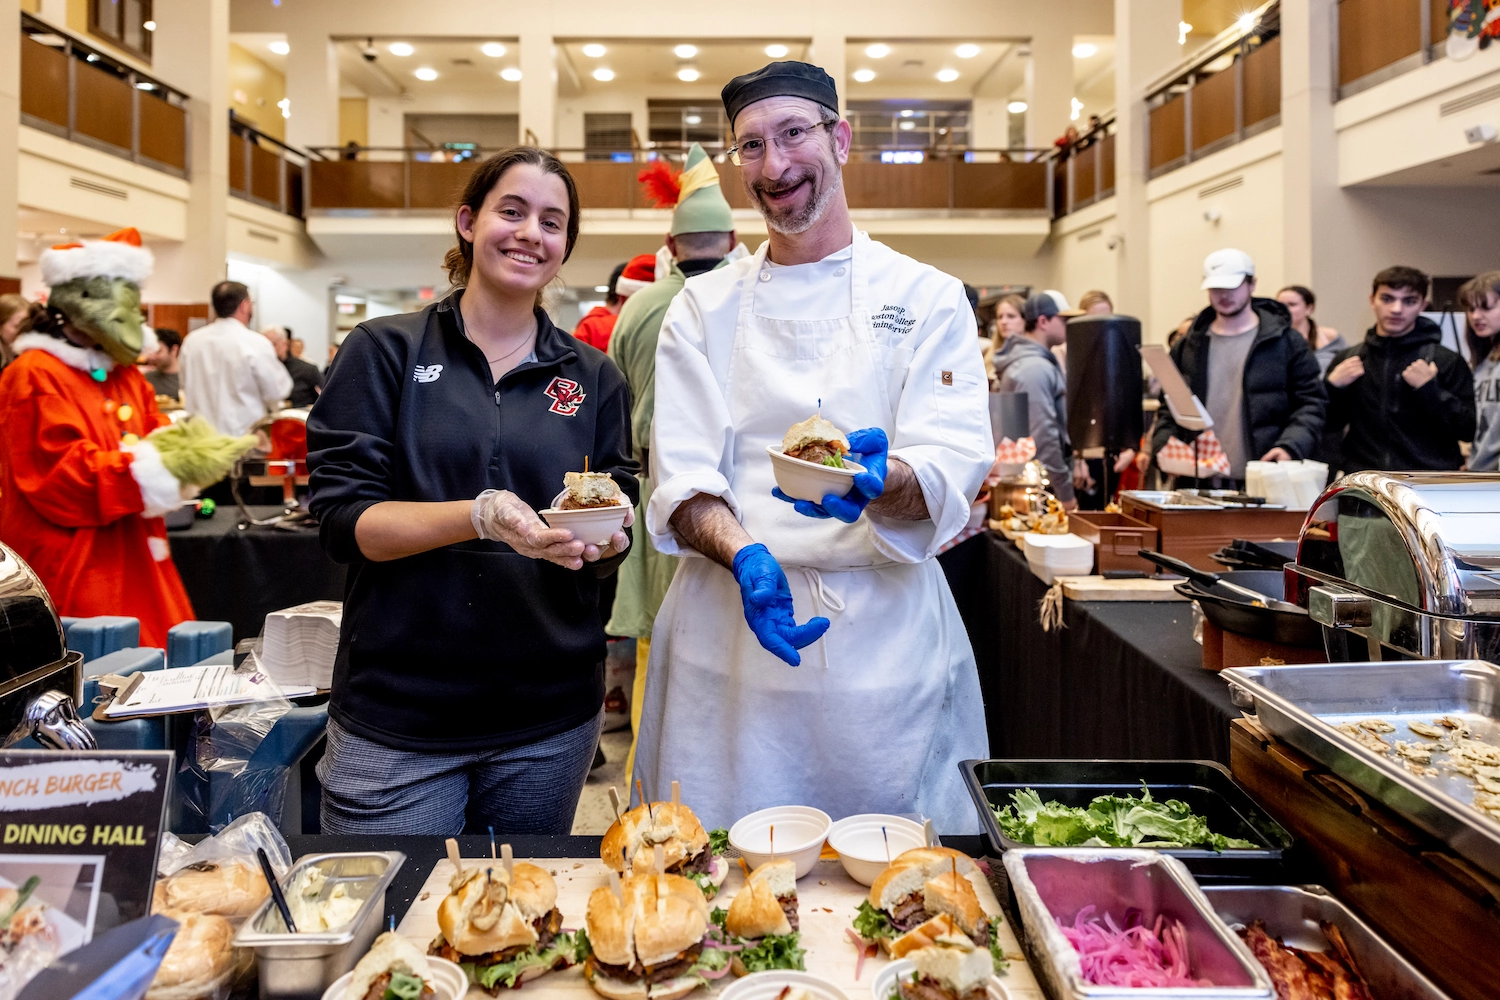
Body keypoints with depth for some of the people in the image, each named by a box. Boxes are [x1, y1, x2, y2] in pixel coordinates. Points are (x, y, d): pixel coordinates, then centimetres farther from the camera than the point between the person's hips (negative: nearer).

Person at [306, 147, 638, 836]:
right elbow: (344, 519, -8)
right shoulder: (385, 352, 0)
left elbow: (618, 540, 8)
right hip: (398, 714, -2)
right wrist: (480, 515, -24)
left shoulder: (594, 378, 8)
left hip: (551, 717, 3)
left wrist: (600, 540, -16)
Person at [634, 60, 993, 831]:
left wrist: (878, 479, -30)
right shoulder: (703, 307, 7)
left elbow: (951, 477, -8)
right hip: (730, 627, 1)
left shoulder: (929, 299, 3)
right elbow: (681, 480, -1)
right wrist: (745, 556, -21)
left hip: (887, 636, 0)